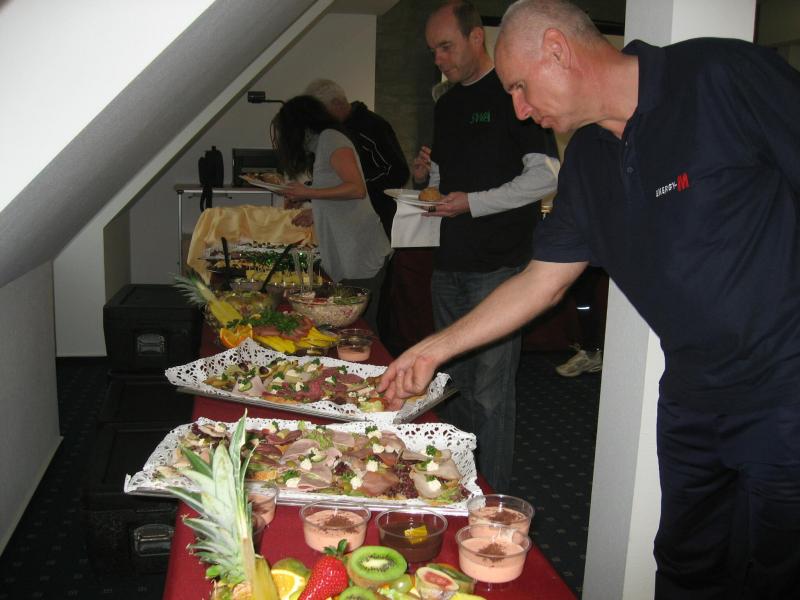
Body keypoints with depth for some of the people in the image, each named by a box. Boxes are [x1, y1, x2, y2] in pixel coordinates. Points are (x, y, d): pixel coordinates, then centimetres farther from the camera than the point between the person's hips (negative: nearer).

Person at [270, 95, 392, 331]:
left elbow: (357, 188, -16)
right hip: (348, 258, 9)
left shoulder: (331, 138, -4)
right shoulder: (321, 146, 23)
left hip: (361, 256, -9)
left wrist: (308, 193, -11)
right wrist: (315, 212, 21)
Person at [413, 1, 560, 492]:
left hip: (499, 266, -7)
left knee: (491, 391, -4)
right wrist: (428, 174, 4)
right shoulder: (447, 105, 18)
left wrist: (473, 203, -17)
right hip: (450, 263, 8)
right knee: (455, 382, 13)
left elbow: (547, 176, -13)